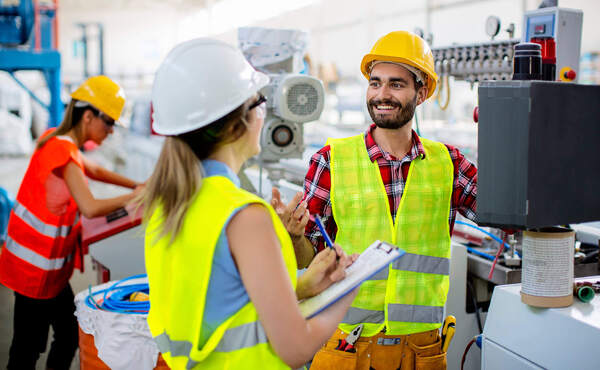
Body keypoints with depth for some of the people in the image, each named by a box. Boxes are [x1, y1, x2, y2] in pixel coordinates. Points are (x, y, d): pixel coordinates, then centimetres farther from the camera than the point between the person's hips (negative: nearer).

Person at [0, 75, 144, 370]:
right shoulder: (65, 152, -22)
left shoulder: (56, 140, 6)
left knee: (70, 333, 16)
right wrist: (134, 197, -21)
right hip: (37, 267, -9)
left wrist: (136, 186, 11)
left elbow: (94, 171, 20)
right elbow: (90, 208, -32)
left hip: (50, 266, 9)